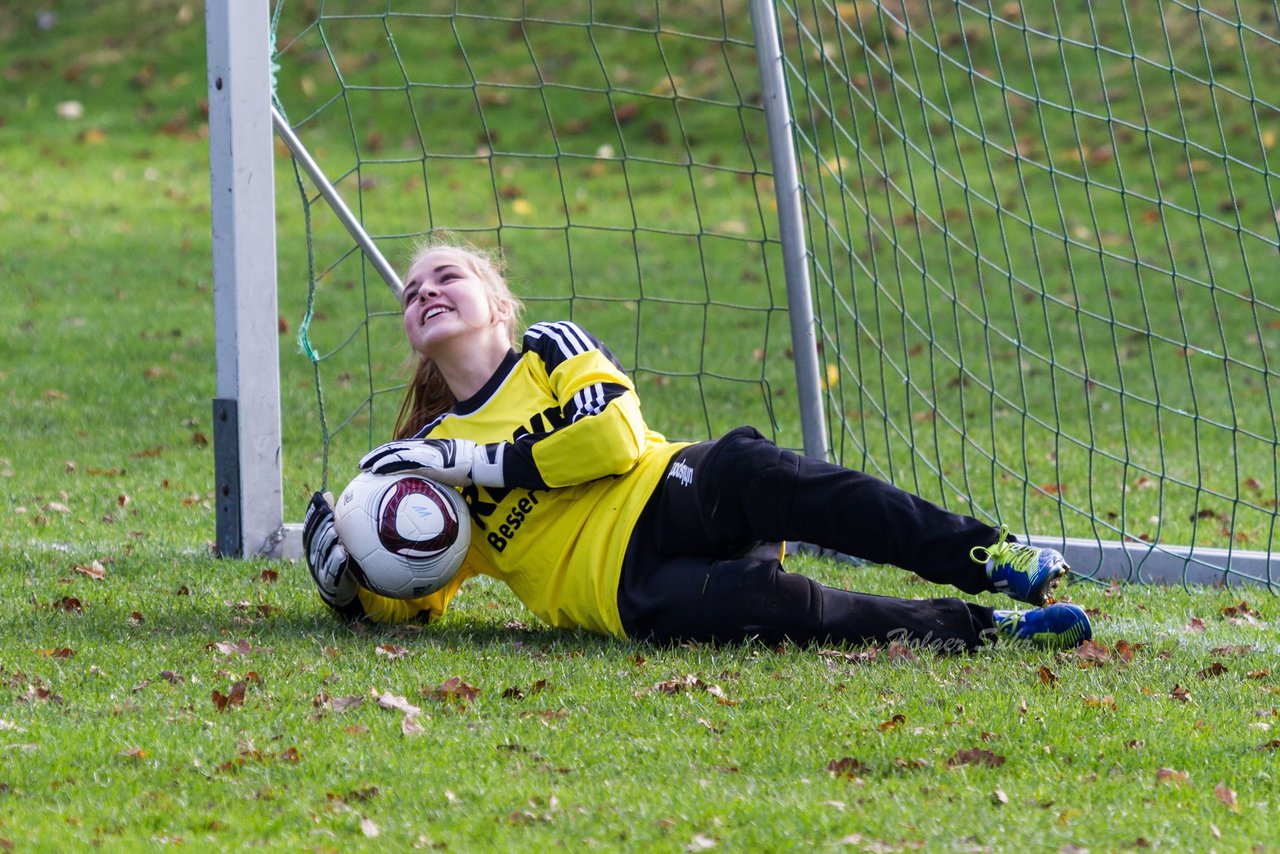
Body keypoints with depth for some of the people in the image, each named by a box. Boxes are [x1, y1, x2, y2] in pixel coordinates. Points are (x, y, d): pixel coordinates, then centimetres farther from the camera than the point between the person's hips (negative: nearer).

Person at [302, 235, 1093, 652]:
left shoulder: (552, 348, 18)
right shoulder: (430, 451, 22)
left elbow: (615, 436, -2)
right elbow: (409, 604, 22)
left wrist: (480, 461, -4)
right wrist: (345, 581, 0)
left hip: (669, 500, 0)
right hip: (618, 588, 0)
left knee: (748, 469, -36)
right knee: (766, 602, -34)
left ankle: (990, 560, -43)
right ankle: (982, 629, -39)